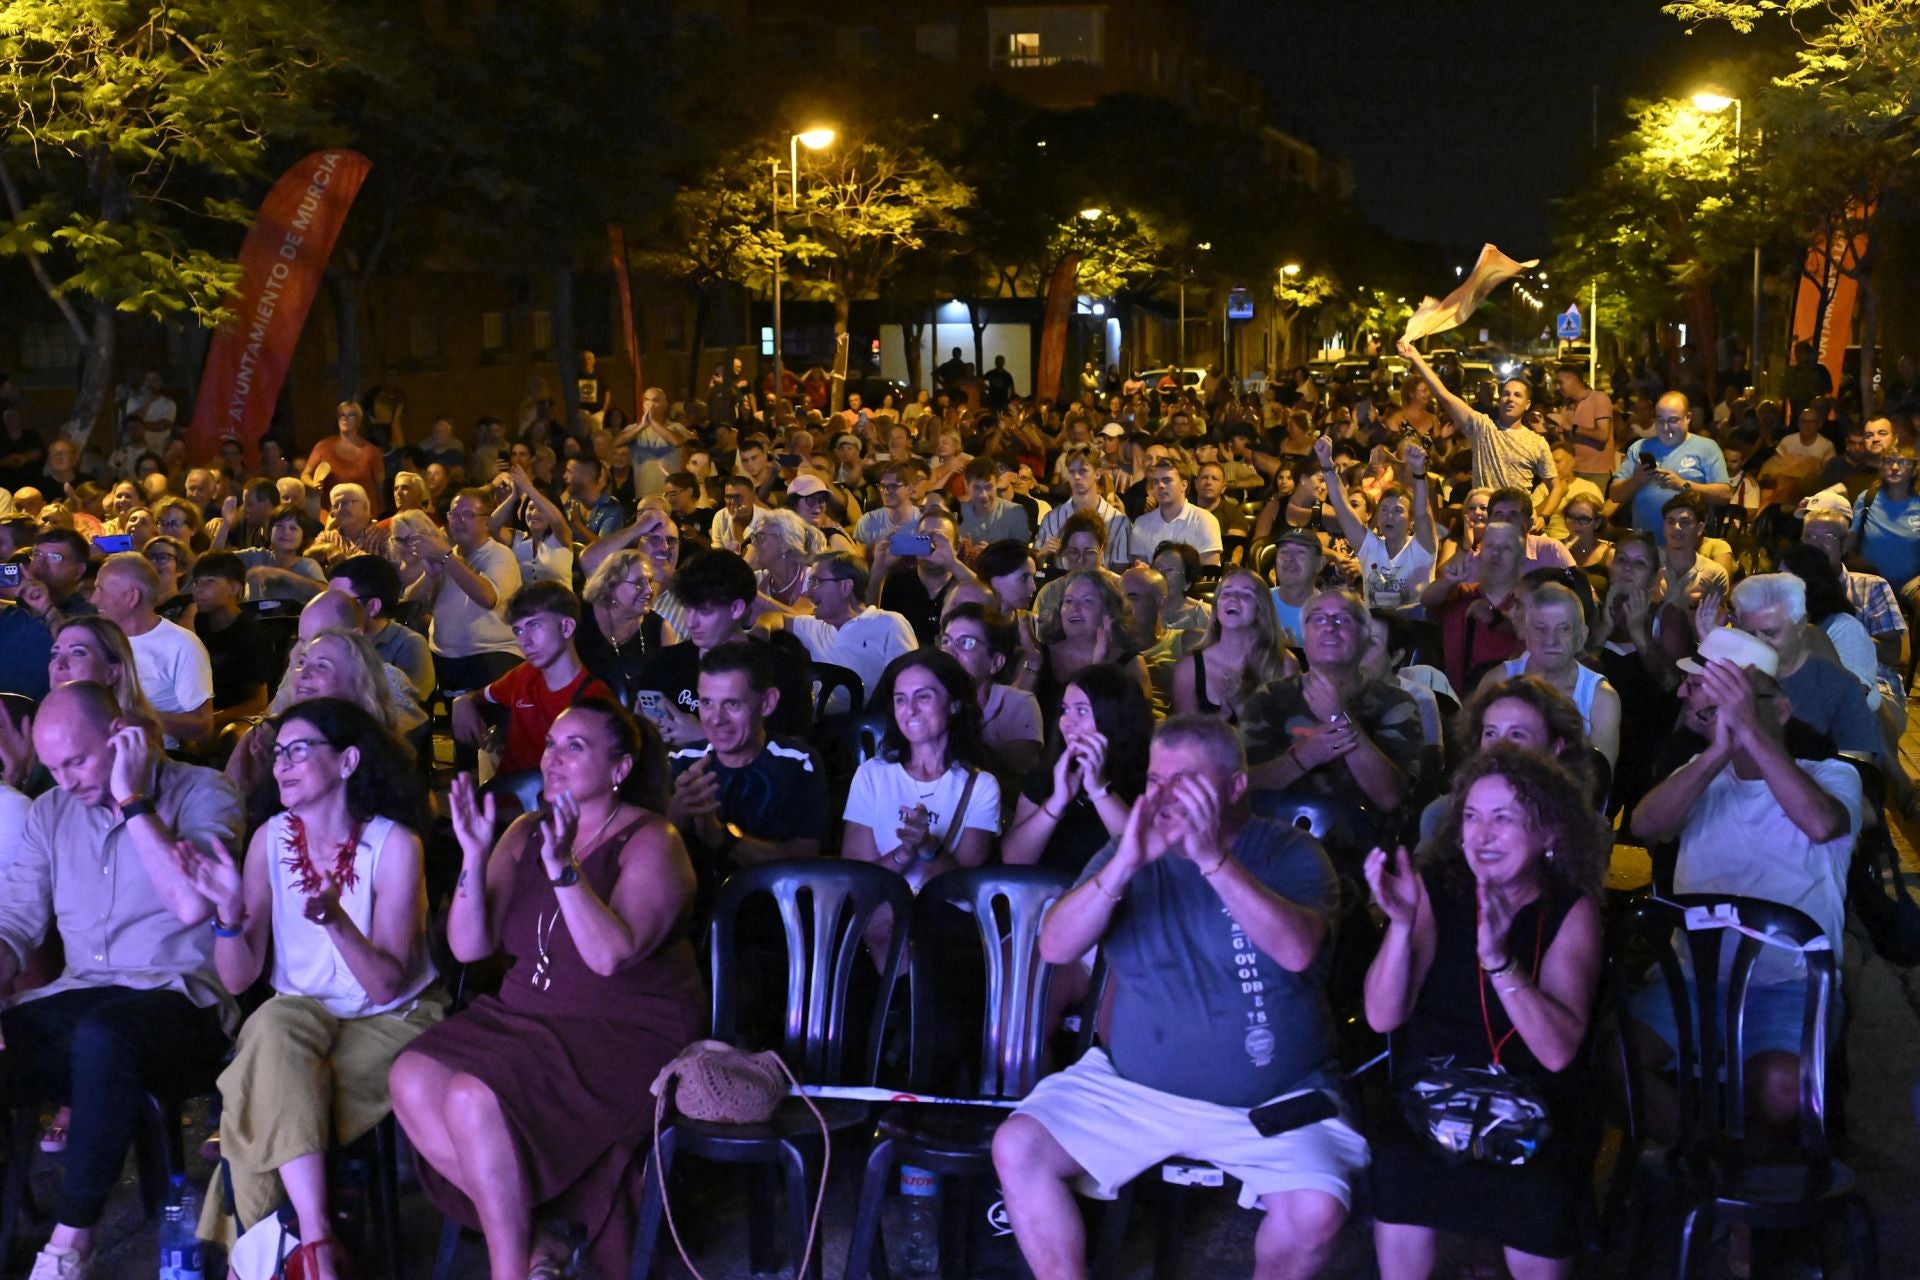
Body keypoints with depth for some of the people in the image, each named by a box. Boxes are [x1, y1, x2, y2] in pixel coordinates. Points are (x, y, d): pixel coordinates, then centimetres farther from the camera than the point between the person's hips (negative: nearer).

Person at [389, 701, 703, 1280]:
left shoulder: (650, 843, -8)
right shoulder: (524, 834, 10)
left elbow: (611, 955, -23)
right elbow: (469, 947, 1)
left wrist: (562, 867, -31)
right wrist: (474, 857, -12)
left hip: (625, 1034, -7)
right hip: (525, 1016, 7)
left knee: (474, 1099, -28)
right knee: (411, 1080, -18)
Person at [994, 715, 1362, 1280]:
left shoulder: (1289, 853, -2)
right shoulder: (1130, 852, 5)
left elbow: (1297, 951, -23)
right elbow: (1055, 948, -10)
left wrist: (1213, 859, -32)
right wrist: (1126, 863, -25)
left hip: (1274, 1102, -3)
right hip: (1133, 1086, 3)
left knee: (1316, 1210, -27)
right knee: (1017, 1148, -15)